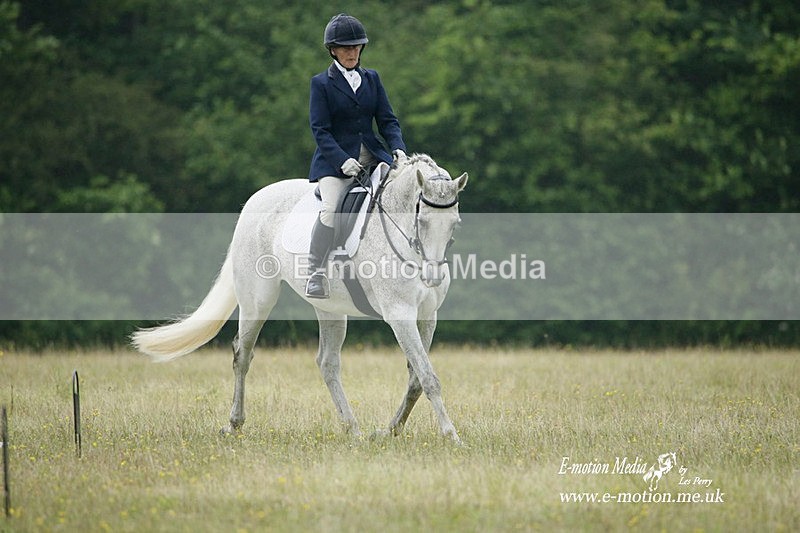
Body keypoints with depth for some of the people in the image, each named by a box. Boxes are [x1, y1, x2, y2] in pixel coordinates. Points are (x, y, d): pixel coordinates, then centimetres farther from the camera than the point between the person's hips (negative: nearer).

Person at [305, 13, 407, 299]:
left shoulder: (371, 79, 14)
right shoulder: (321, 83, 2)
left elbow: (387, 120, 11)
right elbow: (320, 130, -6)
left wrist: (398, 148, -10)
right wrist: (343, 160, -21)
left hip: (372, 156, 4)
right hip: (335, 160, -4)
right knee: (330, 210, -29)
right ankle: (316, 273, -22)